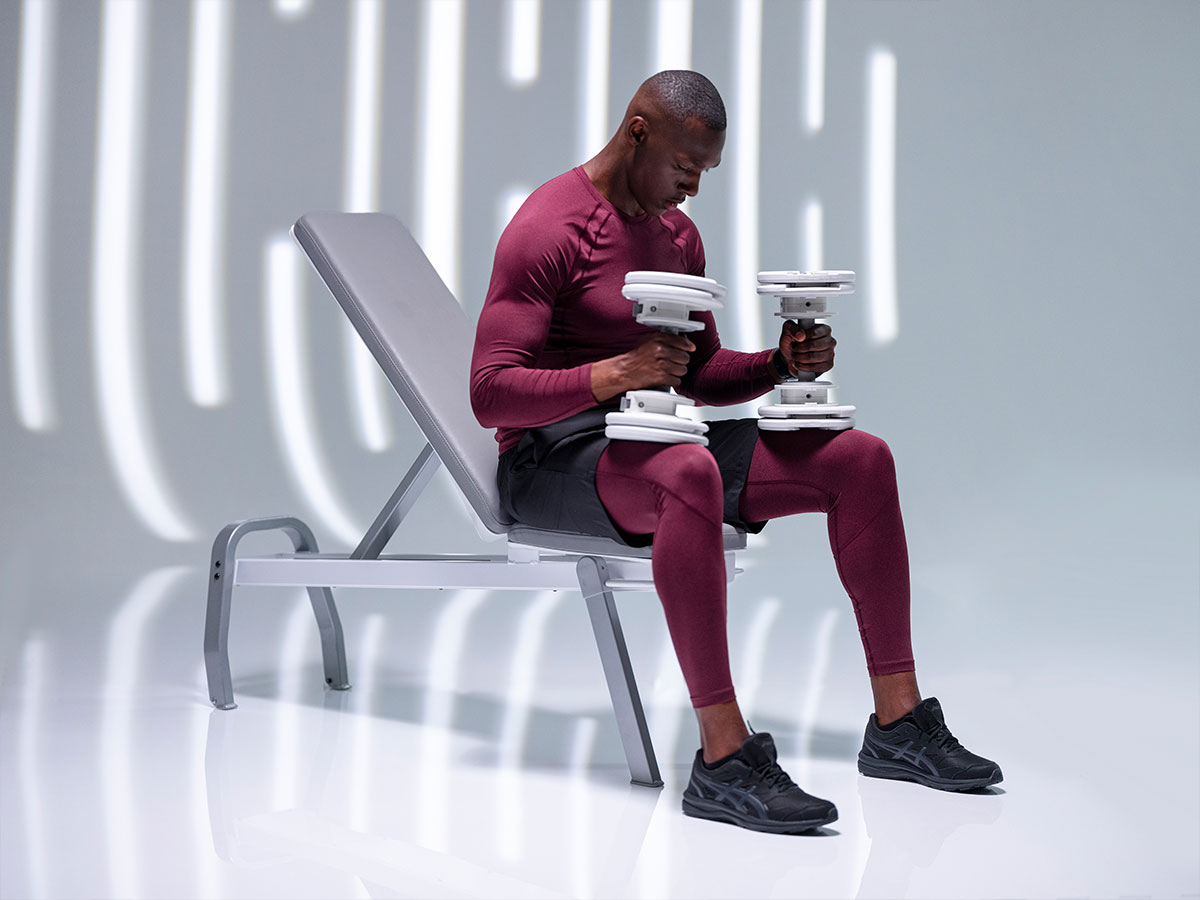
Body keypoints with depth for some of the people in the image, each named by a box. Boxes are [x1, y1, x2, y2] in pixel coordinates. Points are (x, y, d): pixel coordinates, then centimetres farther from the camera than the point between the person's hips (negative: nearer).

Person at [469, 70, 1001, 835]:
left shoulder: (678, 233, 15)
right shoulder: (549, 228, -12)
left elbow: (703, 376, 21)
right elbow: (489, 394, -20)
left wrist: (782, 363, 1)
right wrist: (615, 373, -33)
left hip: (648, 438, 9)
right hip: (551, 456, -8)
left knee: (861, 458, -1)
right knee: (692, 472, -42)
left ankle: (897, 723, 0)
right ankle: (724, 760, -39)